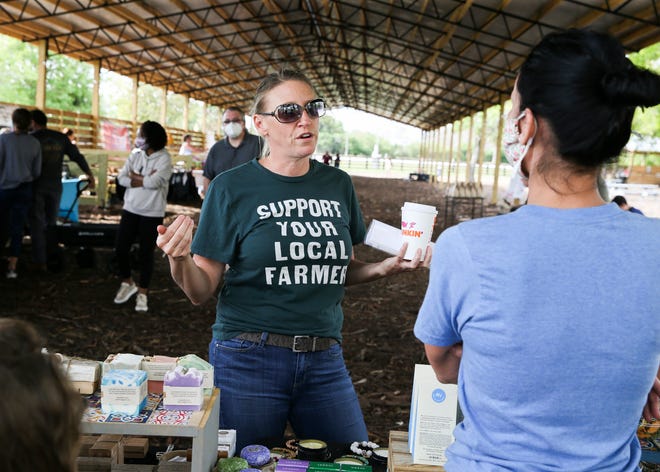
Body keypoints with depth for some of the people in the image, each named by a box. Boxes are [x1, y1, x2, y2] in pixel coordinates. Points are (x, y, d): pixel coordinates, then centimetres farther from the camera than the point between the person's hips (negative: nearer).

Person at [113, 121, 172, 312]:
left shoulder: (164, 158, -10)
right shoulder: (135, 154, 5)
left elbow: (155, 182, -23)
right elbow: (121, 178, -2)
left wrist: (134, 176, -8)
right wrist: (144, 180, -14)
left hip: (152, 213, -5)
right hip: (131, 209, 5)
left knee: (146, 253, 4)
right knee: (121, 248, 5)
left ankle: (142, 292, 18)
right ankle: (127, 283, 28)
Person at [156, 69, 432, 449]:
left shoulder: (338, 185, 5)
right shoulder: (232, 188, -7)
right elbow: (202, 291, -6)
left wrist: (385, 268, 0)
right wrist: (179, 260, -25)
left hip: (325, 360, 4)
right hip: (249, 359, -3)